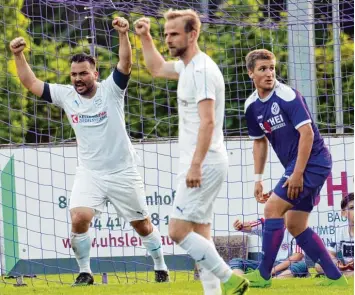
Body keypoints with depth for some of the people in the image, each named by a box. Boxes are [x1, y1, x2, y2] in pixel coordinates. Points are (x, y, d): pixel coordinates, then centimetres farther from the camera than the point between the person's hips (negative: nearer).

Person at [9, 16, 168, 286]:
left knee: (142, 224, 8)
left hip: (123, 173, -2)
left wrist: (123, 34, -39)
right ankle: (85, 273, -3)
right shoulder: (66, 95, 0)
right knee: (79, 219, -18)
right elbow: (32, 84, 2)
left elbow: (125, 64, -24)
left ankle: (161, 268, 28)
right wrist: (19, 55, -10)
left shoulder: (110, 90, -9)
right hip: (89, 174, 2)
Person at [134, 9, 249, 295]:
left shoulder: (202, 70, -16)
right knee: (199, 235, 8)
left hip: (205, 164, -10)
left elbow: (207, 121, -24)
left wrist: (196, 165, -29)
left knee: (179, 231, -14)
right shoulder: (187, 67, 15)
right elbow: (157, 68, 37)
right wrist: (145, 37, 25)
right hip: (199, 164, 10)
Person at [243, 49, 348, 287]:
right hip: (296, 166, 9)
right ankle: (335, 277, 13)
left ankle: (263, 275, -10)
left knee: (273, 208, -14)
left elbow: (307, 133, -21)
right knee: (295, 225, 8)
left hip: (313, 161, -9)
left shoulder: (287, 96, -17)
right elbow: (260, 141, 20)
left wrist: (297, 174, -22)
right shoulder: (252, 106, 7)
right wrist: (258, 178, 13)